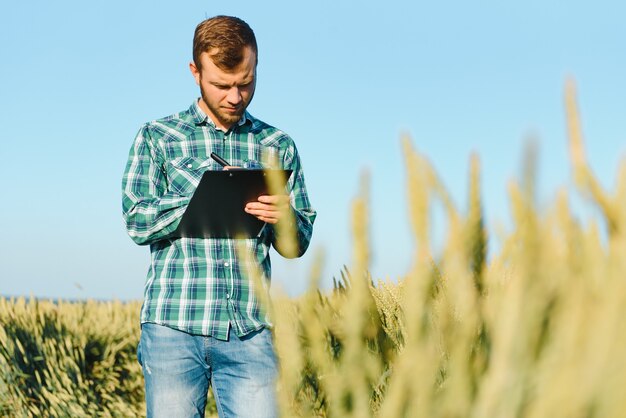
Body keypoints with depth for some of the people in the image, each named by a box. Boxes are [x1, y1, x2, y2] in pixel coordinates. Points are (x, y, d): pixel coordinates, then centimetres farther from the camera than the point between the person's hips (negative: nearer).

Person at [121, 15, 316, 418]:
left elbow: (296, 246, 12)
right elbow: (137, 221, -4)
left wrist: (284, 218, -12)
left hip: (250, 333, 1)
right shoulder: (157, 137, 7)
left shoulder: (278, 146, 13)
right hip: (174, 326, -1)